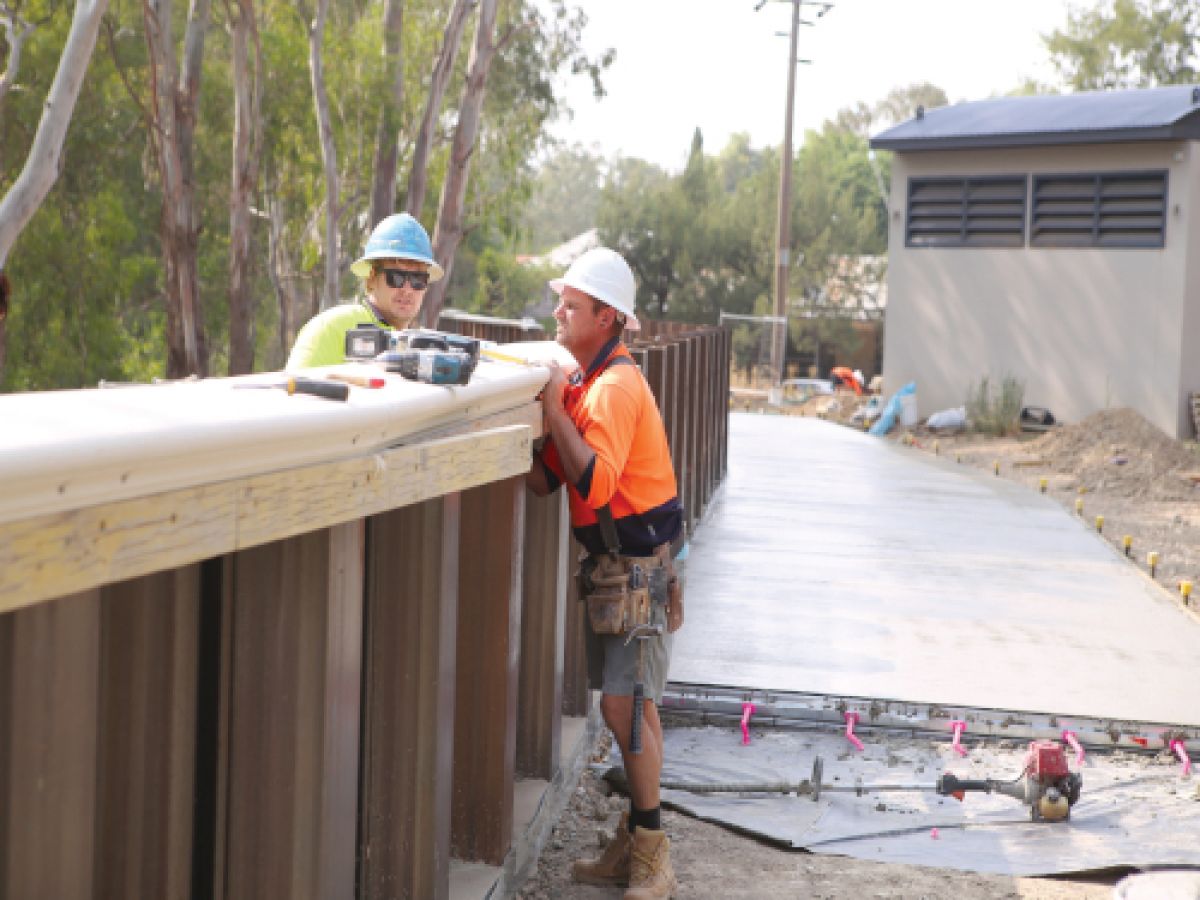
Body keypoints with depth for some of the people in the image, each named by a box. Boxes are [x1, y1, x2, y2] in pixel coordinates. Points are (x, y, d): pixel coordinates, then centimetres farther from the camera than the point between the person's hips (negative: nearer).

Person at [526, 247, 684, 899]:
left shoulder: (615, 387, -19)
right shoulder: (582, 381, 11)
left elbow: (594, 482, -32)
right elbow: (547, 479, 8)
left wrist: (554, 409, -28)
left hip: (640, 566, -9)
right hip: (611, 562, 9)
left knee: (625, 705, -8)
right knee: (627, 705, 13)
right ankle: (636, 843, 23)